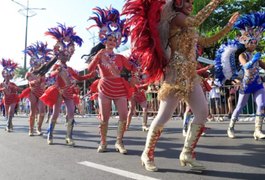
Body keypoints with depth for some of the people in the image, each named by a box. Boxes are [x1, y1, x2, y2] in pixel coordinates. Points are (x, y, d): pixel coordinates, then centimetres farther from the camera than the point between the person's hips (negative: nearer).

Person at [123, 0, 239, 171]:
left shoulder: (189, 29, 25)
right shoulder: (175, 17, 0)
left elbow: (207, 42, 26)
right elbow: (196, 21, -14)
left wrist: (228, 27, 24)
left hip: (191, 75, 9)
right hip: (177, 74, -9)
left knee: (203, 113, 0)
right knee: (164, 116, -8)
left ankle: (187, 154, 10)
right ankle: (147, 155, 8)